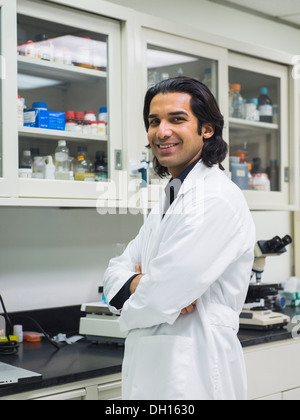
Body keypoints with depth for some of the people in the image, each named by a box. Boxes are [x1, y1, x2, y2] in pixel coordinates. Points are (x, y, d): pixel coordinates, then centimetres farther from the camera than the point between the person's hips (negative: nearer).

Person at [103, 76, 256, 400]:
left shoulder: (218, 200, -20)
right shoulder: (170, 198, 13)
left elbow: (160, 299, -23)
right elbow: (117, 270, 9)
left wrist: (129, 312, -2)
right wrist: (138, 284, -13)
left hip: (192, 376, -9)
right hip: (153, 367, 9)